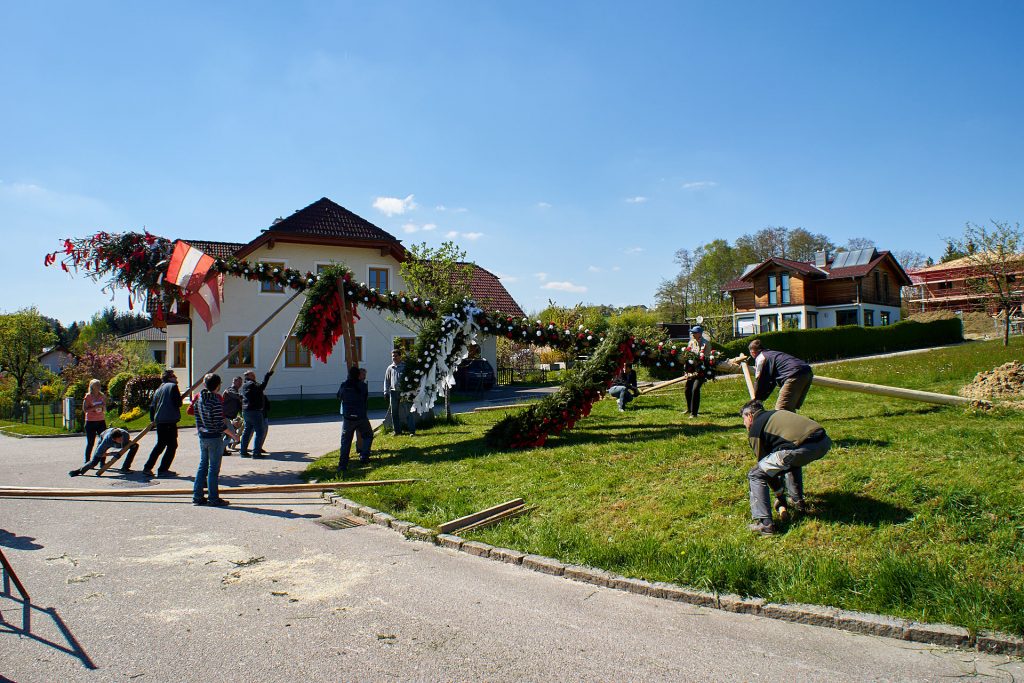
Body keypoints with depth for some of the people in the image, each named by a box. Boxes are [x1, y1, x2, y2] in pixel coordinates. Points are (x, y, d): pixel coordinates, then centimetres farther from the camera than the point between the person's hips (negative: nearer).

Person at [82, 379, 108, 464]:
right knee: (90, 443, 0)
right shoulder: (88, 397, -4)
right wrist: (95, 407, -20)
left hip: (101, 421, 4)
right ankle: (86, 461, 11)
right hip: (91, 422, -4)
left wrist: (103, 406, -5)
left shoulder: (102, 396, 9)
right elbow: (84, 410, -10)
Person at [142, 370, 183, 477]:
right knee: (172, 445, 0)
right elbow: (178, 403, -14)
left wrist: (152, 419, 24)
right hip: (170, 421, -8)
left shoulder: (158, 389, 17)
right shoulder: (173, 386, -5)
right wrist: (180, 400, 7)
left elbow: (152, 406, 17)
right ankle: (163, 470, -1)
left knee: (160, 445, 21)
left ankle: (147, 468, 22)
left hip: (159, 421, 8)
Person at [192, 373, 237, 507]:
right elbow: (219, 424, -18)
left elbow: (197, 418, 12)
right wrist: (233, 434, -8)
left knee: (203, 466, 15)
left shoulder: (200, 398, 4)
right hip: (215, 437, -7)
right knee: (214, 468, 0)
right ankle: (213, 498, 6)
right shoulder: (216, 401, -18)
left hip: (203, 436, 7)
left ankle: (198, 496, 19)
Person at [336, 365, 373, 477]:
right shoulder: (363, 385, -3)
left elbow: (339, 397, 12)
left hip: (347, 418, 1)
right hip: (361, 417, 0)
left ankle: (342, 466, -4)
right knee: (368, 436, 23)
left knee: (345, 442, 3)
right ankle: (364, 456, 13)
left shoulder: (344, 385, -2)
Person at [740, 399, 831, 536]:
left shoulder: (755, 429, 13)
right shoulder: (776, 413, 34)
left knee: (755, 475, 7)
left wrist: (781, 500, 26)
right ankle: (798, 502, 35)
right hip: (824, 442, 8)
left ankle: (764, 523, -1)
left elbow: (766, 465, 15)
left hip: (801, 447, -8)